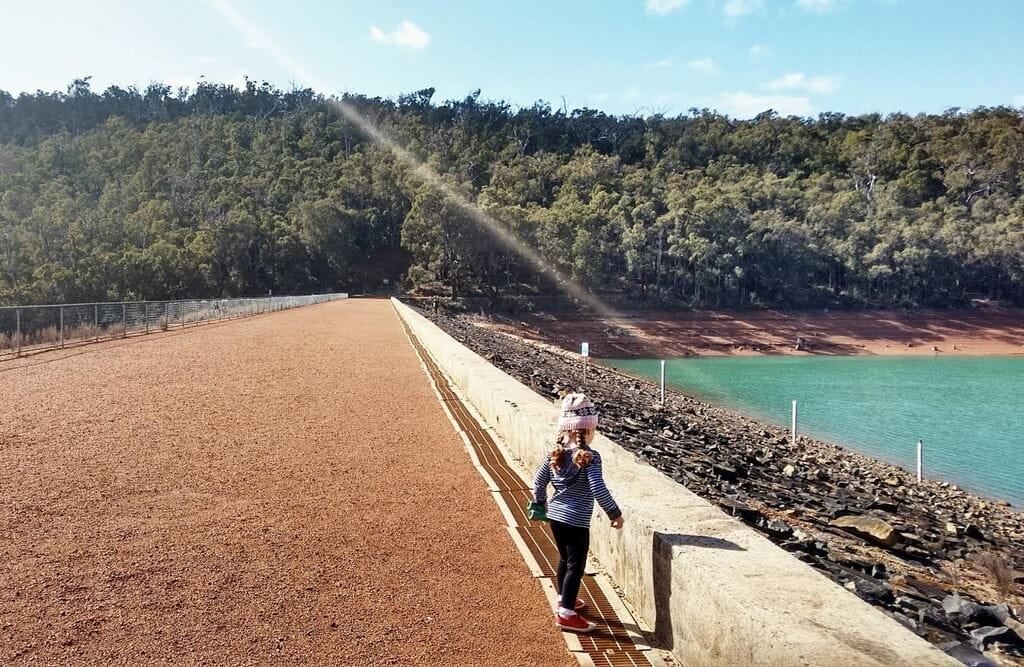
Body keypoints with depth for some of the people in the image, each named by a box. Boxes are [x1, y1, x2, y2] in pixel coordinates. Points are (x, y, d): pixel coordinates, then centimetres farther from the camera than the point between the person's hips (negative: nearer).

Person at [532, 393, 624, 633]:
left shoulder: (556, 453, 1)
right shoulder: (590, 457, -19)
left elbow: (539, 481, 5)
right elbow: (598, 489, -25)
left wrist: (541, 504, 22)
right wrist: (615, 513, -13)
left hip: (555, 516, 7)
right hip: (576, 521, -7)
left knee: (565, 559, 25)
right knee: (576, 566, 3)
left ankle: (564, 599, 41)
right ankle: (565, 614, 4)